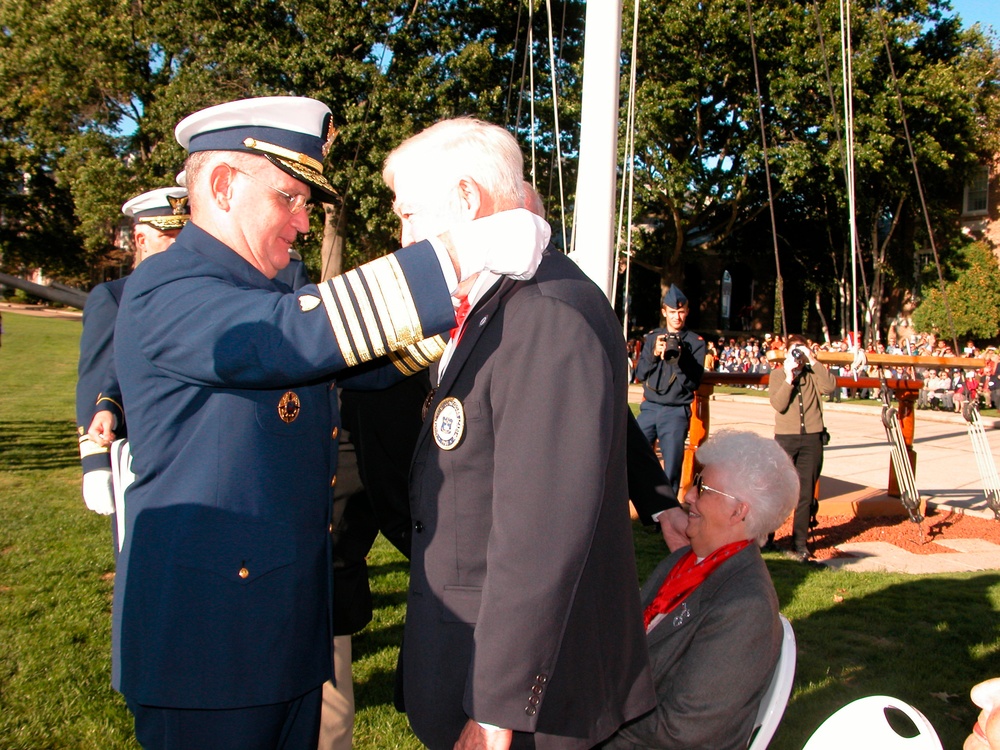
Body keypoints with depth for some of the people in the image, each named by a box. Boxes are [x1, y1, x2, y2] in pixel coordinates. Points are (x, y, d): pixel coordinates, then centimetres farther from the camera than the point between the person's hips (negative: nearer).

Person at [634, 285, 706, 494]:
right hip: (649, 408, 3)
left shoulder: (696, 342, 2)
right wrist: (654, 354, -10)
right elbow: (640, 375, 6)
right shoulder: (652, 337, 11)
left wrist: (677, 360, -19)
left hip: (677, 412, -2)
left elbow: (693, 382, -4)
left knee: (672, 467, -5)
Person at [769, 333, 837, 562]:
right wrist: (789, 377, -13)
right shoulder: (777, 374, 6)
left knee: (806, 494, 2)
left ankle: (799, 545, 7)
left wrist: (813, 361, -13)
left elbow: (830, 386, -13)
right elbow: (778, 405, -8)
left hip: (812, 438, 1)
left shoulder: (814, 373, 8)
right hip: (786, 437, -1)